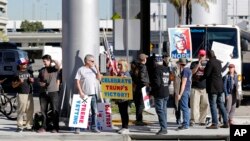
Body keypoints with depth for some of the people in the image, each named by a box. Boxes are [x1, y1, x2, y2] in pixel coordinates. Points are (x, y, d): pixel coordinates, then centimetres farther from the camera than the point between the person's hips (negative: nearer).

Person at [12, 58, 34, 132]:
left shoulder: (29, 72, 15)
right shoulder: (17, 74, -1)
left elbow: (32, 81, 25)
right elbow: (13, 85, -2)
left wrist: (32, 80, 2)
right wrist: (19, 82, -19)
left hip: (29, 94, 6)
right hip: (21, 94, -6)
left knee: (30, 111, 6)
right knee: (21, 110, -9)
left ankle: (28, 126, 13)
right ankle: (20, 126, -5)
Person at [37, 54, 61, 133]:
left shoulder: (54, 68, 1)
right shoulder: (42, 70, 15)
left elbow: (59, 65, -22)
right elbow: (39, 81, 21)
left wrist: (53, 61, -9)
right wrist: (41, 84, 0)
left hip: (53, 92, -4)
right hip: (43, 92, 4)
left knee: (55, 111, -2)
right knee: (43, 110, 4)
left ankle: (55, 127, 3)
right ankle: (44, 127, 10)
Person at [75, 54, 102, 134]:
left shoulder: (93, 69, 11)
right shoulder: (81, 69, -3)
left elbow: (99, 78, 5)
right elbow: (77, 81, -7)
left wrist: (97, 68, -2)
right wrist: (80, 92, -14)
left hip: (93, 94, 5)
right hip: (84, 94, -5)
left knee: (95, 111, 5)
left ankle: (94, 127, 12)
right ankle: (78, 128, 3)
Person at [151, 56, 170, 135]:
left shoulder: (157, 70, -15)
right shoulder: (167, 69, 9)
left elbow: (157, 83, -20)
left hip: (159, 93, -8)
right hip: (166, 93, 8)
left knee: (160, 111, -5)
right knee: (164, 110, 15)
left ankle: (163, 128, -9)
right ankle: (164, 127, 18)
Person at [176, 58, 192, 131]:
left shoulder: (184, 71, -16)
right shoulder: (188, 70, 14)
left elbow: (183, 83, -20)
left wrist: (180, 94, -20)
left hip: (184, 91, -10)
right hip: (188, 90, 10)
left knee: (184, 108, -9)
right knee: (186, 108, 15)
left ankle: (185, 124, -9)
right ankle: (186, 123, 22)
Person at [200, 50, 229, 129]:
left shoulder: (210, 63, -13)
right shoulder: (219, 62, 11)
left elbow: (206, 74, -16)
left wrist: (200, 79, 2)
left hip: (212, 87, -8)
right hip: (220, 86, 8)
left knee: (213, 105, -6)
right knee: (221, 104, 13)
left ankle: (215, 124, -9)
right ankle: (226, 123, 12)